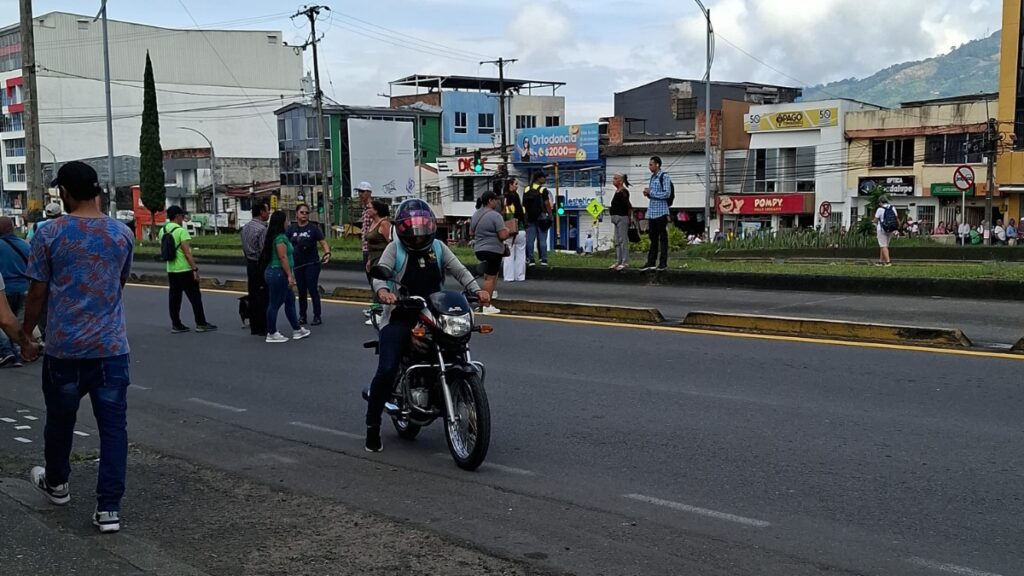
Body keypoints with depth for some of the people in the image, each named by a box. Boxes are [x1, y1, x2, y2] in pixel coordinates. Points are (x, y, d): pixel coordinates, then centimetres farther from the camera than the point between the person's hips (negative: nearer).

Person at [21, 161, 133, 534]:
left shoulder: (49, 234, -6)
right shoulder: (123, 234, 2)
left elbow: (37, 293, -3)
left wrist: (25, 332, 13)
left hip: (64, 347, -1)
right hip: (112, 346, 1)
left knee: (60, 420, 19)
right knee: (113, 426, 3)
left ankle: (56, 484, 42)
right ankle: (108, 508, 2)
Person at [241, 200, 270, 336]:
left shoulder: (245, 228, 10)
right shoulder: (262, 229, -18)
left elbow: (244, 248, 15)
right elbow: (264, 251, -20)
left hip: (250, 265, 9)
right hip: (261, 265, -9)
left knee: (252, 296, 12)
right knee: (263, 296, -3)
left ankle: (254, 327, 18)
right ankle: (263, 328, 0)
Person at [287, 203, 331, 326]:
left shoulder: (313, 228, -1)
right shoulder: (291, 229, 6)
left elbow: (323, 242, -4)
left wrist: (327, 253, -22)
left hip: (312, 264, -3)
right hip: (297, 264, 3)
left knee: (313, 289, -6)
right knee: (301, 291, 10)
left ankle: (317, 316, 0)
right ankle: (302, 316, 19)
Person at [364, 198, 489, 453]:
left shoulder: (438, 248, 11)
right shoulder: (395, 249, 1)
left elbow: (459, 270, 4)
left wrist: (477, 290, -14)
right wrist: (382, 291, -37)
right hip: (400, 318, -4)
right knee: (387, 370, -15)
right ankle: (372, 426, 1)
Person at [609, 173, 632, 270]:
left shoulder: (623, 192, -14)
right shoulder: (617, 191, 13)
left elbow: (629, 206, -17)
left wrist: (629, 217, -10)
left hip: (622, 218, -10)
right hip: (616, 218, 10)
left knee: (623, 240, -7)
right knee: (617, 241, 11)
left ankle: (625, 262, -5)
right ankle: (618, 261, 16)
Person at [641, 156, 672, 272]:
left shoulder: (664, 177, -7)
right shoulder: (652, 177, 16)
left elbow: (667, 193, -15)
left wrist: (651, 192, -13)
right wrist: (647, 194, 4)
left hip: (661, 212, -7)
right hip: (651, 212, 7)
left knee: (663, 238, -1)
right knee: (653, 238, 10)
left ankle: (663, 263, 2)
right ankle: (651, 263, 13)